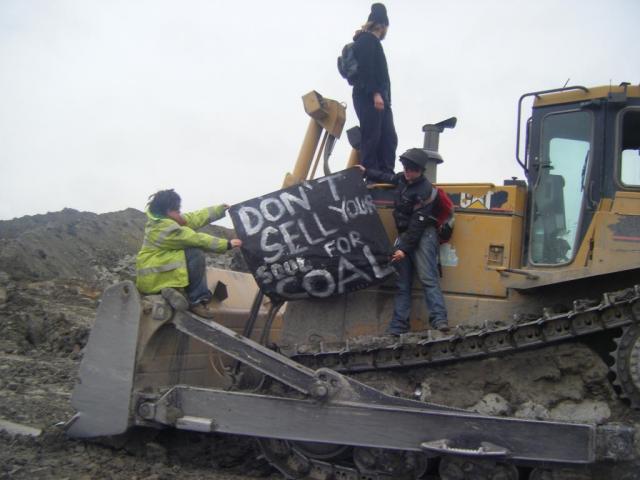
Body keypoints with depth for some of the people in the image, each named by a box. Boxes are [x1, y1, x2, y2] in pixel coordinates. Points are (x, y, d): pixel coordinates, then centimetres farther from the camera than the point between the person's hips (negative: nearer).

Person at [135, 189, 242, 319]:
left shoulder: (164, 220, 8)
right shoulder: (166, 228, -21)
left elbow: (195, 217, 10)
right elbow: (197, 239, -21)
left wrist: (220, 209, 11)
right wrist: (227, 244, -16)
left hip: (156, 268, 11)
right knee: (195, 254, -20)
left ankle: (201, 295, 6)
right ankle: (196, 300, -13)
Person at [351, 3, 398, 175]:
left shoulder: (372, 42, 26)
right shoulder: (367, 40, -3)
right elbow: (365, 68, -16)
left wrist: (383, 96, 16)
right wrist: (375, 93, -23)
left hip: (378, 97, 10)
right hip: (369, 97, -10)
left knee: (389, 138, 3)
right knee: (371, 138, -12)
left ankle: (386, 175, 2)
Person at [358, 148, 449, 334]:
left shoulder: (425, 191, -18)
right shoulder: (402, 179, 7)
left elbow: (418, 224, -20)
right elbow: (386, 177, 33)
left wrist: (405, 249, -20)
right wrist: (366, 172, 34)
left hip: (423, 236, -8)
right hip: (404, 235, 8)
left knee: (428, 278, -21)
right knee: (402, 284, 4)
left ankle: (439, 320, -28)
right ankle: (397, 328, 4)